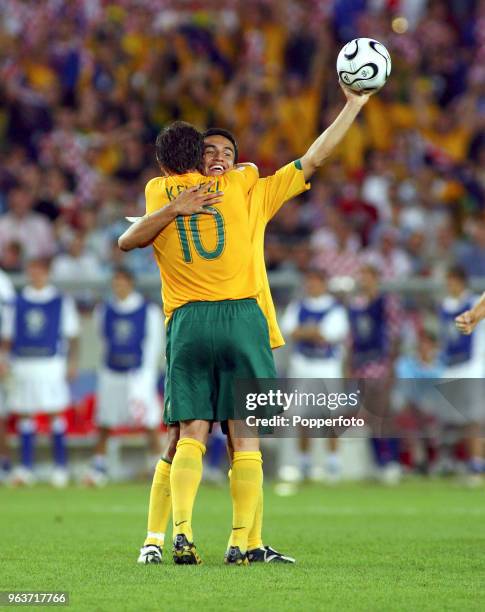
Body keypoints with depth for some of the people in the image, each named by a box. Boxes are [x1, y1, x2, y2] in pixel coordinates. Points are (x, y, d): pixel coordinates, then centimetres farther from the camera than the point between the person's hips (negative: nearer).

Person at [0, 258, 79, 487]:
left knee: (56, 414, -2)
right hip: (22, 364, 2)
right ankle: (25, 467, 7)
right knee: (25, 415, 3)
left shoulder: (62, 302, 5)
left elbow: (72, 336, 6)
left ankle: (60, 467, 2)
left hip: (52, 364, -2)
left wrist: (72, 363, -3)